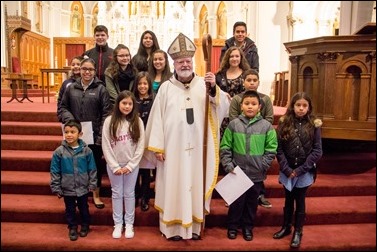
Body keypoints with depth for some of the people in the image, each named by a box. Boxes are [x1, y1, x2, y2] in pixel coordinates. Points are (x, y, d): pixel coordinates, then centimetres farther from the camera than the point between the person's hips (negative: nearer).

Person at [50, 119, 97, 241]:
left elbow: (92, 169, -3)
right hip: (67, 189, 0)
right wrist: (56, 188, -4)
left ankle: (85, 226, 39)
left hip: (83, 188, 0)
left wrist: (92, 184, -3)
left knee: (84, 208, 18)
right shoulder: (59, 151, -12)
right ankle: (72, 228, 35)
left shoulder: (86, 150, -11)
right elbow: (54, 171, -5)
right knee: (70, 210, 16)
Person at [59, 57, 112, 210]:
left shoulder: (101, 89, -3)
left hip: (95, 135, -2)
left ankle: (96, 194, 25)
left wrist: (102, 135, -13)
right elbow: (63, 107, 12)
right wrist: (70, 120, -8)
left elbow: (106, 113, -7)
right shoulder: (71, 88, 7)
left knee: (96, 164, 8)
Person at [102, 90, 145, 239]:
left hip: (132, 165, 0)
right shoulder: (109, 121, -6)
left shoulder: (137, 122, -4)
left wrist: (130, 165, -10)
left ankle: (129, 224, 22)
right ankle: (118, 224, 22)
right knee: (117, 194, 10)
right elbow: (106, 146, -7)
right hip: (114, 165, 0)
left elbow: (141, 146, -5)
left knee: (129, 194, 11)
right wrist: (115, 166, -10)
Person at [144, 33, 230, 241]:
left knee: (195, 184, 9)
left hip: (197, 147, 1)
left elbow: (224, 108, -8)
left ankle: (194, 226, 22)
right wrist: (157, 146, -4)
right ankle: (173, 227, 18)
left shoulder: (204, 85, 3)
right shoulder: (166, 87, 2)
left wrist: (214, 89, -25)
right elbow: (157, 117, 0)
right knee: (174, 185, 5)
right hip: (173, 147, -1)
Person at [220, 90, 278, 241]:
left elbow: (271, 150, -1)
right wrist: (228, 165, -8)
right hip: (237, 173, -1)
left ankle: (248, 227, 34)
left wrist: (262, 166, -8)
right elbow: (225, 147, 0)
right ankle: (232, 226, 30)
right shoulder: (234, 124, -3)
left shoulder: (266, 126, -3)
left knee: (252, 202, 15)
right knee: (236, 201, 11)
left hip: (256, 175, 1)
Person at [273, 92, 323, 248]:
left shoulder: (314, 125, -5)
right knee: (288, 200, 16)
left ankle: (298, 232, 25)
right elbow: (278, 148, -5)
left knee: (300, 201, 10)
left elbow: (317, 151, -7)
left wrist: (300, 169, -13)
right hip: (287, 171, 1)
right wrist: (286, 168, -13)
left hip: (304, 172, -1)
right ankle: (286, 227, 34)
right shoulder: (284, 123, -3)